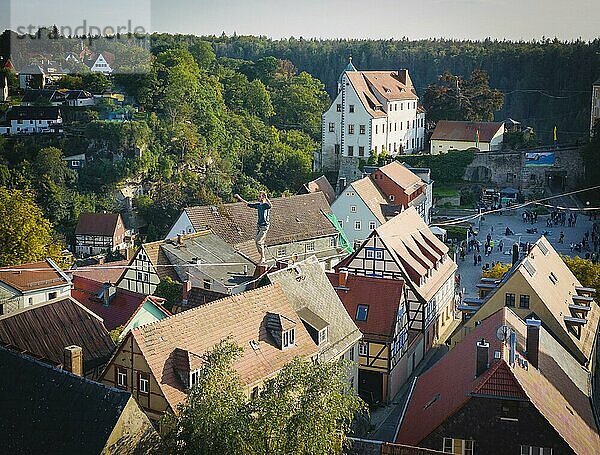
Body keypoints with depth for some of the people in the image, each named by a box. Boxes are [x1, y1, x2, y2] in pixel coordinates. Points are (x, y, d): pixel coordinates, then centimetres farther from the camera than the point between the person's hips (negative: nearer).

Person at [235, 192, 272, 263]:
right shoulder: (258, 205, 10)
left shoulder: (266, 204, -13)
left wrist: (266, 198, -44)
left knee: (258, 242, -13)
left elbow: (271, 206, -37)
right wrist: (240, 199, 24)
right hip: (258, 225, 8)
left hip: (264, 226, -8)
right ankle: (263, 257, 20)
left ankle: (263, 258, -3)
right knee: (260, 243, 10)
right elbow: (248, 204, 22)